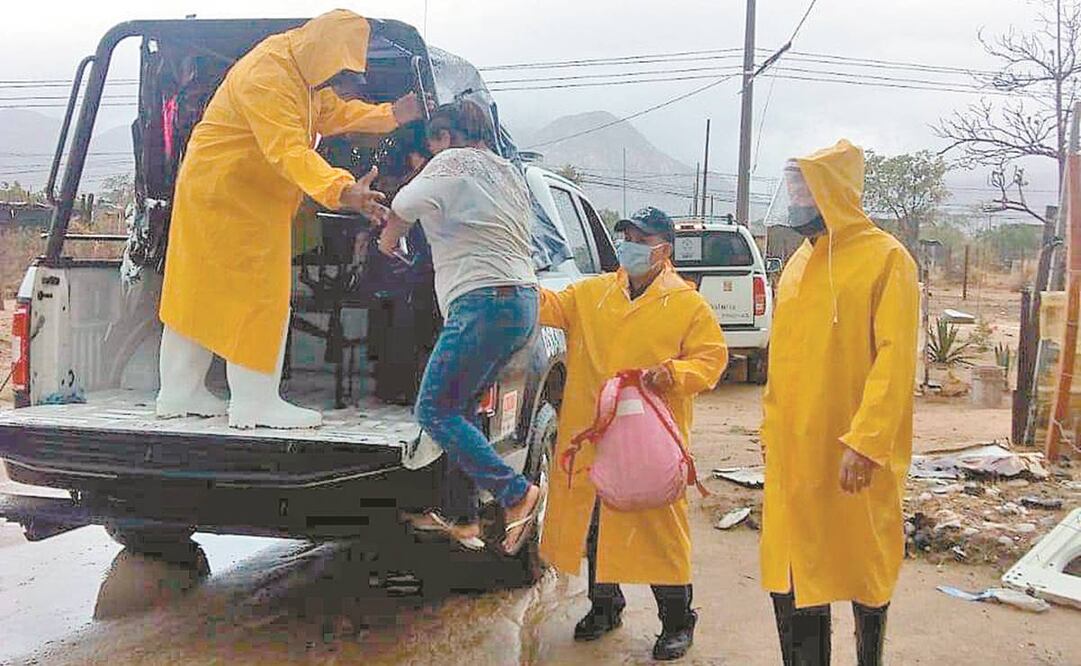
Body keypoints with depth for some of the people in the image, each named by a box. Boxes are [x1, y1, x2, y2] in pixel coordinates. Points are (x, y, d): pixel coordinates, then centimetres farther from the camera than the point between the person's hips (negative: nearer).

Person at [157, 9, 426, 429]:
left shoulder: (303, 71, 6)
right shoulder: (265, 76, -26)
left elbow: (334, 112, 16)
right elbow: (288, 150, -37)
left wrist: (392, 115, 2)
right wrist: (341, 190, -50)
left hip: (253, 197, 10)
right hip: (223, 194, -10)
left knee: (201, 293, 13)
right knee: (258, 294, -8)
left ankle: (181, 393, 22)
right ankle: (255, 404, -1)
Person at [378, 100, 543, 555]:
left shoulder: (451, 163, 0)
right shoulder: (509, 174, 24)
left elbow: (400, 212, 3)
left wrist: (387, 246, 25)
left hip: (483, 302, -9)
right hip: (525, 301, 9)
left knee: (433, 410, -5)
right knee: (461, 407, 15)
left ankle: (516, 493, -11)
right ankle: (464, 518, 16)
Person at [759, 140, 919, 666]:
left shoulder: (885, 258, -8)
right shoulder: (797, 264, 13)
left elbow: (895, 359, -15)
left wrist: (865, 441, -22)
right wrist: (771, 426, 13)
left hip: (853, 450, -6)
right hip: (793, 446, 6)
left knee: (863, 562, 10)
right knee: (793, 567, 9)